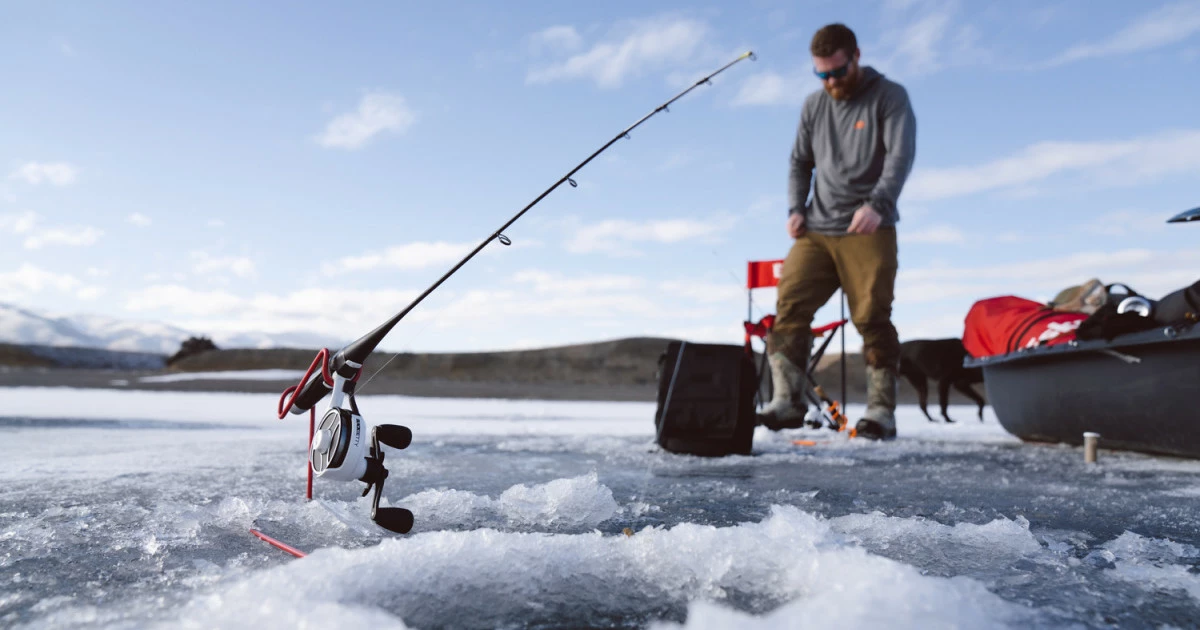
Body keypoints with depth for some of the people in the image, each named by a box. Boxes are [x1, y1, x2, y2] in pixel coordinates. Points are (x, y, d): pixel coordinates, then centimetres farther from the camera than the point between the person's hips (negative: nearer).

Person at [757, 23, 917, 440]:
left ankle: (881, 410, -2)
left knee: (872, 317, -9)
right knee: (790, 305, -9)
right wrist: (796, 208, 5)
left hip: (868, 231, -4)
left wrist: (877, 203, -27)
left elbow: (901, 154, -10)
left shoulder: (889, 97, 3)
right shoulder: (814, 105, 17)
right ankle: (787, 401, -7)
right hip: (816, 231, 4)